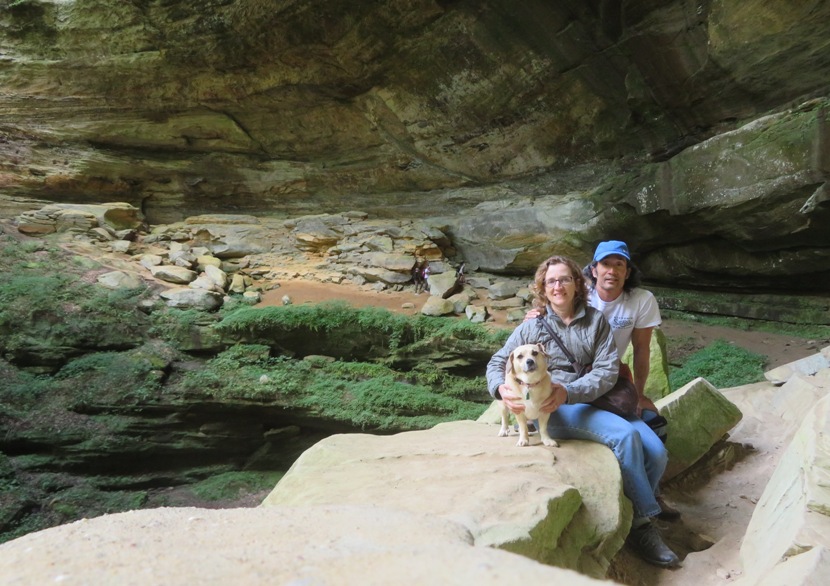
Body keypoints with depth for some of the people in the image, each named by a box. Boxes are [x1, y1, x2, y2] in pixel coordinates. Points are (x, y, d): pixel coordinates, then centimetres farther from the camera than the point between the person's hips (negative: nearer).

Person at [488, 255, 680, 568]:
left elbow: (607, 370, -5)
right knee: (625, 435, -28)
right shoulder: (532, 326, 4)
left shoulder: (596, 320, 6)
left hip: (596, 402, 4)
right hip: (552, 410, -3)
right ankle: (642, 525, -13)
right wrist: (502, 388, -19)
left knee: (656, 454, -16)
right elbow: (497, 363, 6)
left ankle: (632, 513, 9)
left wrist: (568, 392, -23)